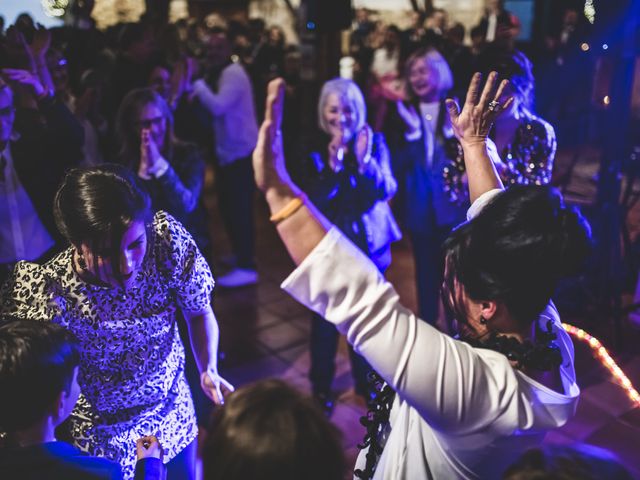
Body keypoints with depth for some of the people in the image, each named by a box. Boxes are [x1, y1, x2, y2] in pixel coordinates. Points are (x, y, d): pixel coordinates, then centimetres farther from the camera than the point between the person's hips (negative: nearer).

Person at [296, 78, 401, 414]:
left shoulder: (374, 142, -5)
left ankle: (366, 380, 37)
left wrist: (364, 160, -29)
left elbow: (386, 191, -14)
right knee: (325, 319, 5)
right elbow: (311, 200, -18)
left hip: (368, 242, 2)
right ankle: (321, 387, 25)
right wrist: (333, 165, -31)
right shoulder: (314, 149, -10)